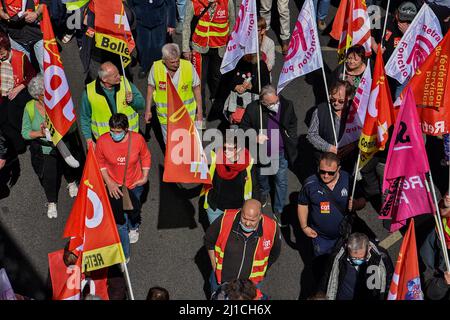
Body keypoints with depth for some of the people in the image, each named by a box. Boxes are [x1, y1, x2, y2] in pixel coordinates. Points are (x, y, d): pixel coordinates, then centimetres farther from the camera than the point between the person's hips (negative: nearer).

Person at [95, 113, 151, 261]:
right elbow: (100, 163, -7)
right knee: (120, 221, -6)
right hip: (114, 186, -2)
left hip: (135, 184, 2)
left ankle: (134, 227, 64)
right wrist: (109, 183, -15)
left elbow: (145, 157, -1)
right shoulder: (102, 141, -22)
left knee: (134, 210, 27)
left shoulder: (137, 139, -20)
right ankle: (124, 256, 12)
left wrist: (145, 177, -7)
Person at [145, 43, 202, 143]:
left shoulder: (189, 67, -17)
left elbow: (196, 89, -4)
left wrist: (199, 112, 1)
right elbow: (151, 87, 1)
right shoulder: (156, 67, -15)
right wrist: (148, 110, 5)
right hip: (165, 115, 1)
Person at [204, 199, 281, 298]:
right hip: (221, 280, 1)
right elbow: (209, 241, -5)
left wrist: (260, 273, 4)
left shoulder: (272, 229, -24)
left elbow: (273, 255, 0)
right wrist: (215, 265, -2)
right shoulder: (225, 220, -26)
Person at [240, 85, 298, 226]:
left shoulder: (287, 105, -15)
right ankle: (264, 192, 60)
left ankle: (278, 211, 24)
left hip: (281, 152, 0)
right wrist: (255, 137, -25)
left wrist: (291, 143, 0)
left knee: (282, 182, 7)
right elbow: (244, 127, -7)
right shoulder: (252, 109, -20)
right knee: (261, 176, 27)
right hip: (262, 153, 0)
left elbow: (293, 124, 4)